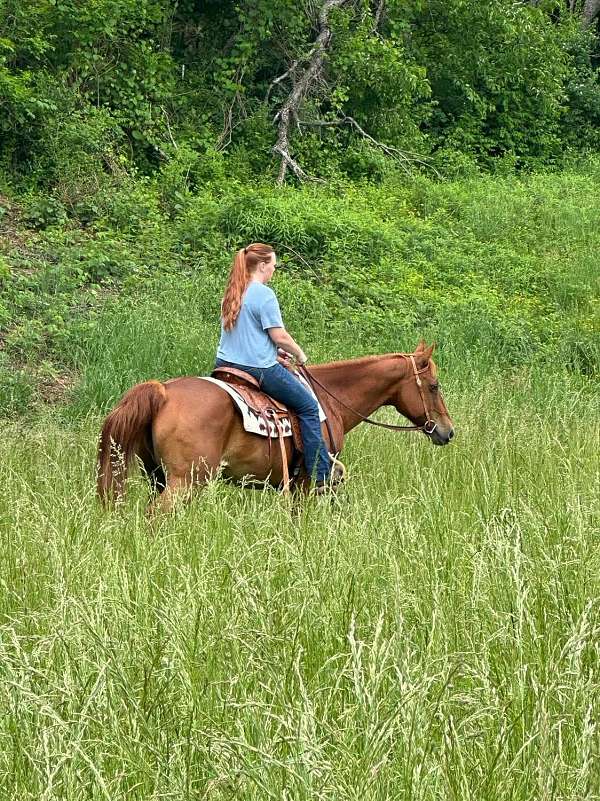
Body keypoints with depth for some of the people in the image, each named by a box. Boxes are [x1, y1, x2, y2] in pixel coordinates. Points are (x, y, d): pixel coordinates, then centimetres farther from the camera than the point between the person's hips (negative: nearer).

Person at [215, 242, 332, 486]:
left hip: (226, 365, 8)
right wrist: (300, 354, 3)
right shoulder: (264, 294, -14)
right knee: (309, 407, 3)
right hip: (259, 369, -8)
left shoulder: (231, 294, 11)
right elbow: (280, 337, -15)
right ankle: (322, 478, 0)